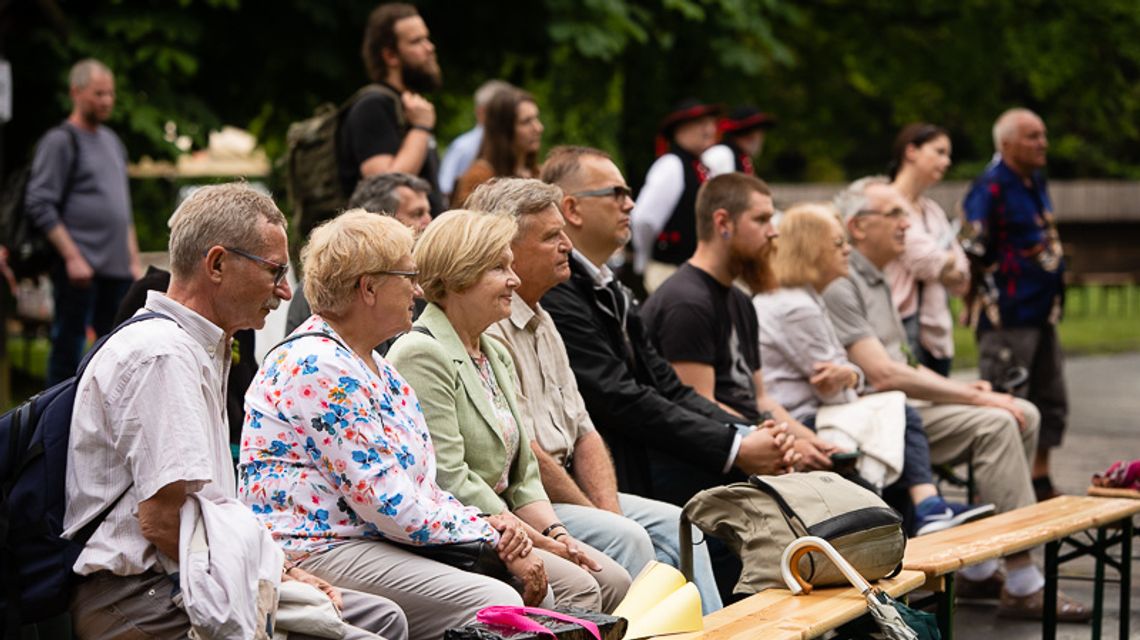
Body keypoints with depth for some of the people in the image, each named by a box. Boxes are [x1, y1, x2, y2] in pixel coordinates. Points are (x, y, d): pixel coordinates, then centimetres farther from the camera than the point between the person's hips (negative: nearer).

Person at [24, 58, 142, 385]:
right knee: (68, 349, -4)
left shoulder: (112, 141, 19)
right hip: (79, 269, -7)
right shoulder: (60, 141, -4)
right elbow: (39, 205, -11)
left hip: (117, 269, 7)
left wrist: (134, 260, 18)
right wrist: (72, 258, -16)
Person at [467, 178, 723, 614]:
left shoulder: (543, 323, 17)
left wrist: (609, 510, -1)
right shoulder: (487, 329, -16)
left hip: (564, 488, 10)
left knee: (675, 525, 1)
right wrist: (599, 517, -12)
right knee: (627, 538, -25)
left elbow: (583, 432, 16)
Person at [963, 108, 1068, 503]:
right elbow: (976, 252, -17)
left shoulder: (1036, 183, 15)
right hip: (1009, 319, -9)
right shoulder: (990, 189, -13)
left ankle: (1040, 481, 26)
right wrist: (992, 300, -16)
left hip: (1042, 314, 10)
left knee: (1051, 400, 15)